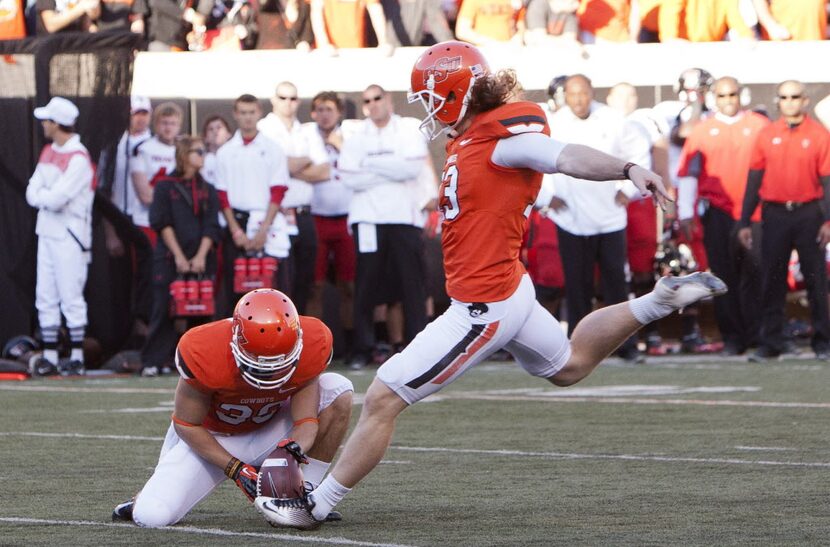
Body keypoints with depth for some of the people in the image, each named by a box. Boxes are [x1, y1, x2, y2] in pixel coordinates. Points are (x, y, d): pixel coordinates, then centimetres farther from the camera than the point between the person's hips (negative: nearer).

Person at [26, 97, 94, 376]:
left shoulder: (78, 159, -15)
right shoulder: (48, 152, 12)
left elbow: (56, 199, -21)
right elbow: (33, 194, 7)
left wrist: (40, 195, -3)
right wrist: (49, 195, -12)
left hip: (70, 235, -8)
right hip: (47, 232, 8)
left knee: (70, 296, -5)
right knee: (45, 297, 8)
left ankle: (77, 356, 0)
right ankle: (49, 355, 12)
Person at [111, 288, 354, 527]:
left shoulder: (312, 344, -25)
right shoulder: (204, 354, -33)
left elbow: (306, 420, -17)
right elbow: (187, 425, -18)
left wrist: (295, 447, -40)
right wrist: (236, 469, -26)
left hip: (269, 428, 3)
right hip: (211, 438, -3)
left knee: (338, 391, -21)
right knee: (152, 517, -23)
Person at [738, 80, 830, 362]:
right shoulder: (767, 135, 6)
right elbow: (754, 179, 8)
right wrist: (745, 222, 5)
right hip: (775, 214, 2)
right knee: (772, 280, 4)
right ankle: (770, 341, 10)